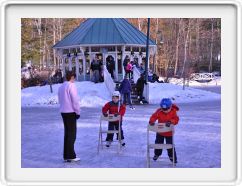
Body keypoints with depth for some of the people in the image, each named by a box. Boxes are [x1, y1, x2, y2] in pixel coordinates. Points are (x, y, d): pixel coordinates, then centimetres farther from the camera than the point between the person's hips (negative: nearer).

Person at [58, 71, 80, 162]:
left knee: (67, 133, 14)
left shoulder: (61, 87, 13)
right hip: (71, 112, -8)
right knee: (72, 134, -4)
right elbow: (75, 100, -16)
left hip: (63, 112, 8)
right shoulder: (71, 86, -13)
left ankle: (66, 155, 17)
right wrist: (77, 112, -7)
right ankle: (70, 156, -3)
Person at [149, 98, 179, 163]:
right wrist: (151, 121, -40)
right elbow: (153, 116, -19)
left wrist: (170, 122, -42)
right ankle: (157, 154, 39)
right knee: (158, 143, 16)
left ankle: (172, 156, 16)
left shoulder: (173, 112, -15)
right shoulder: (159, 111, -13)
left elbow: (176, 119, -24)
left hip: (169, 133, -2)